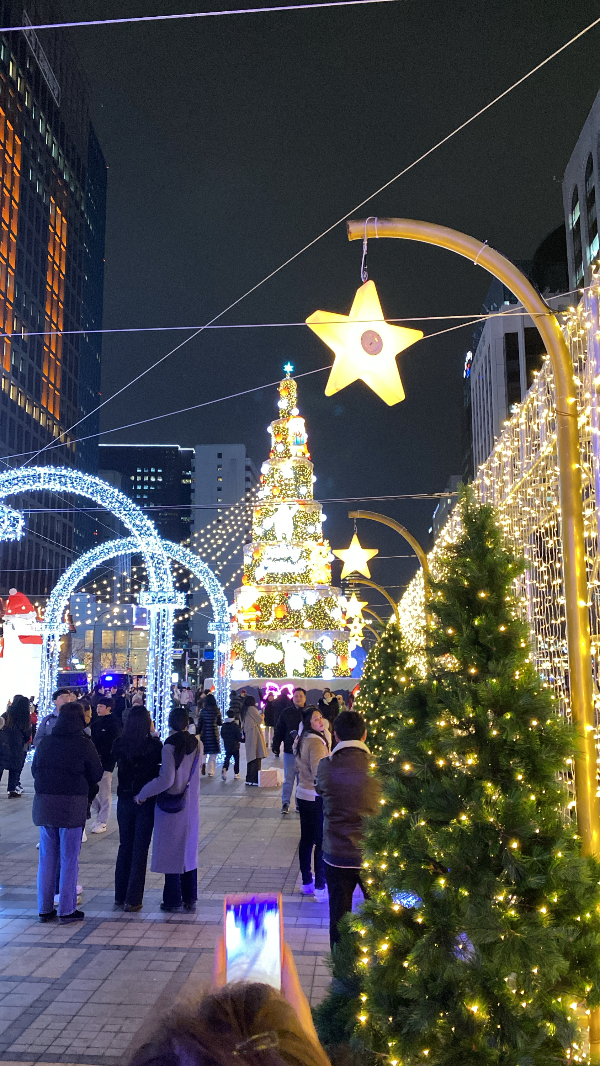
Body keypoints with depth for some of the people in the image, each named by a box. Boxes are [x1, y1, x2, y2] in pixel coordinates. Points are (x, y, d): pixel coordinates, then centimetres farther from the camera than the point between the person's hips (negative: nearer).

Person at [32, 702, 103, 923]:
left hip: (44, 803, 4)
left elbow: (34, 770, 12)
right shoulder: (84, 744, -10)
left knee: (47, 857, 13)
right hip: (71, 805, -4)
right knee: (69, 859, 4)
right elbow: (96, 775, -2)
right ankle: (67, 910, 9)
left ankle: (44, 909, 20)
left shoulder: (44, 742, 3)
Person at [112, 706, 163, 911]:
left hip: (124, 800, 3)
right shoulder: (154, 745, -14)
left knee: (124, 847, 16)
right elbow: (161, 762, 4)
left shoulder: (119, 743, -8)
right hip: (147, 800, -3)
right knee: (140, 849, 6)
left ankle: (120, 897, 22)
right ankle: (133, 900, 8)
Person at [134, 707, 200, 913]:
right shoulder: (195, 744, 0)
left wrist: (143, 794, -13)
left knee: (171, 851, 5)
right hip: (191, 806, 6)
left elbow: (166, 779, -23)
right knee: (189, 851, 14)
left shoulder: (169, 746, -17)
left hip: (171, 806, -5)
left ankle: (173, 900, 13)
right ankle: (190, 899, 19)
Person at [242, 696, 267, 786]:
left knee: (251, 757, 11)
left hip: (248, 735, 9)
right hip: (255, 734, -9)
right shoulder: (252, 708, -7)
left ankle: (249, 779, 12)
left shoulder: (246, 710, 18)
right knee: (256, 756, -10)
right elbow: (259, 720, -6)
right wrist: (261, 715, 14)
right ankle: (254, 779, -13)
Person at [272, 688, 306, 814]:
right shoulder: (286, 713, 1)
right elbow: (279, 731, 6)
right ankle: (285, 803, 12)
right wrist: (275, 746, 2)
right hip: (289, 751, 0)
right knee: (288, 779, 4)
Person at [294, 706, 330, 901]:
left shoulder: (301, 739, 8)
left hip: (303, 795, 9)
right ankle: (320, 887, 4)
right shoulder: (316, 741, -21)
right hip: (316, 797, -9)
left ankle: (307, 882, 24)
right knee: (322, 843, -1)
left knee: (306, 840, 14)